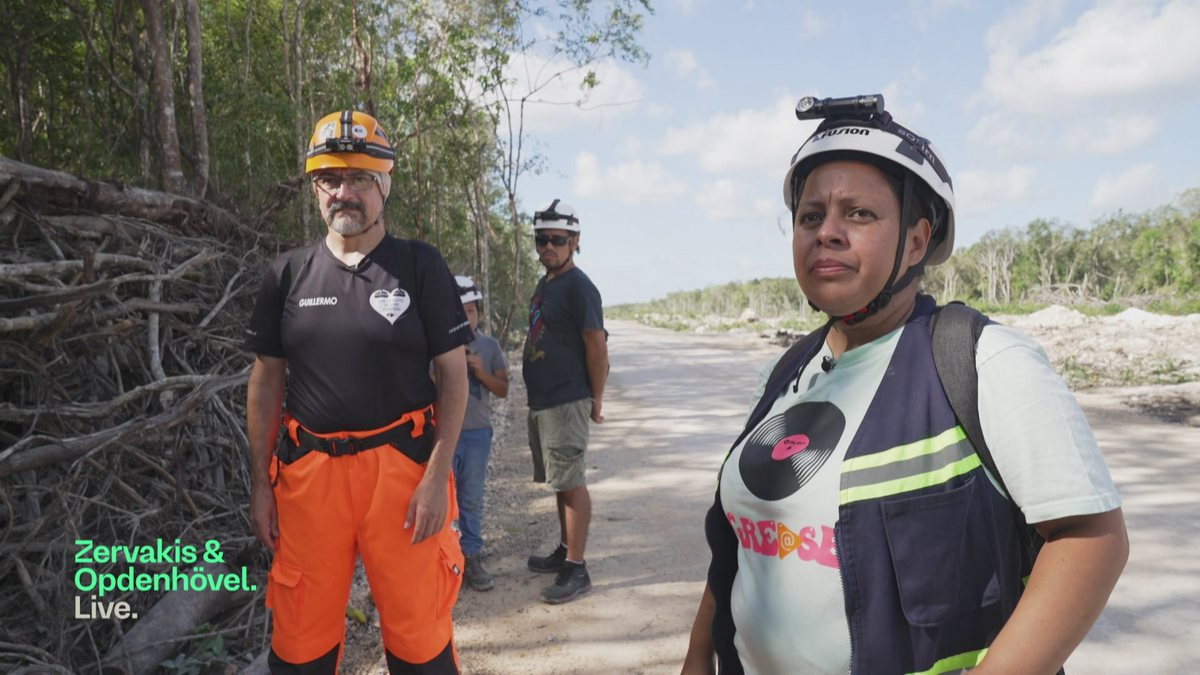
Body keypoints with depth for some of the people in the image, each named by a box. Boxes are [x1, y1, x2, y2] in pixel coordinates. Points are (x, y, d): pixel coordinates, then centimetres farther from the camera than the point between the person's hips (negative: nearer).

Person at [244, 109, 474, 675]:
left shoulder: (421, 266, 0)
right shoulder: (288, 272, 8)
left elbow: (453, 375, -1)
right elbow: (266, 382, 12)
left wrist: (436, 475, -10)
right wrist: (260, 484, 7)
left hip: (403, 467, -2)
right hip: (308, 471, 3)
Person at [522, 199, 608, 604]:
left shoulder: (579, 287, -13)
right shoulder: (544, 286, 15)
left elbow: (597, 347, -16)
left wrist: (595, 401, -12)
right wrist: (538, 397, 19)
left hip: (567, 403, -9)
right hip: (541, 402, 9)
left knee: (571, 482, -5)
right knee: (560, 482, 17)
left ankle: (577, 570, 1)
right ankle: (565, 552, 29)